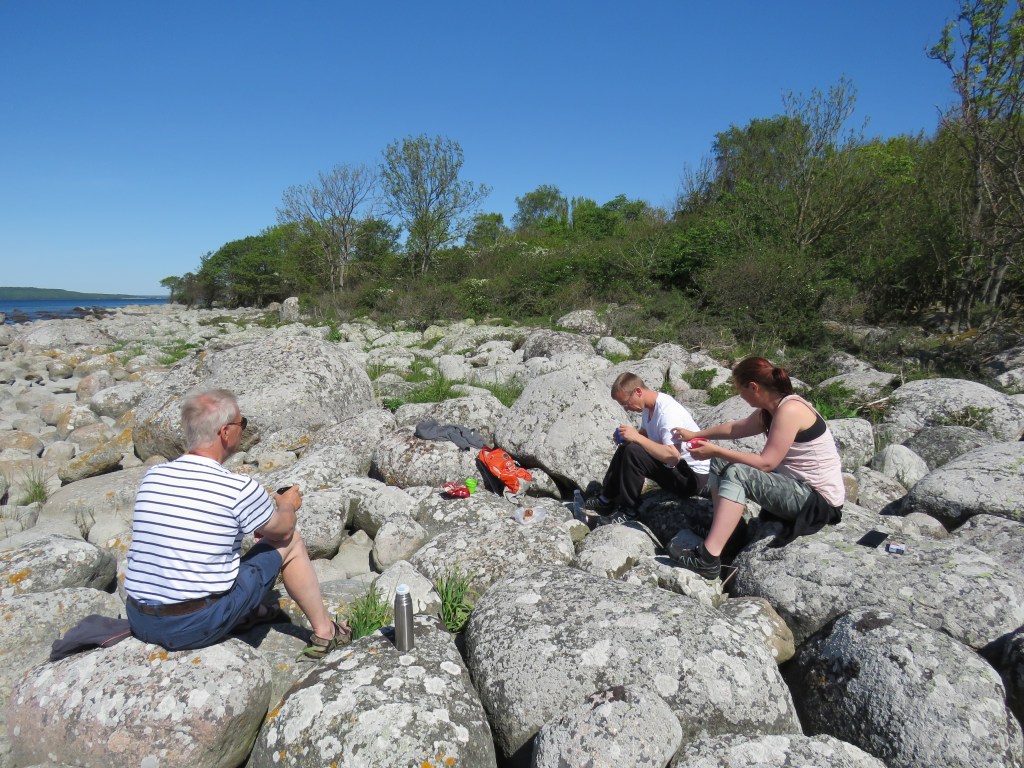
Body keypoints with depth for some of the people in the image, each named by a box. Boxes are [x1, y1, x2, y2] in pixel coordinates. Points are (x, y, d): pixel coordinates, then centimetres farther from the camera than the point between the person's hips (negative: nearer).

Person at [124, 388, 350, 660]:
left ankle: (244, 615, 35)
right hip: (198, 628, -6)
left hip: (140, 623, 6)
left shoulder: (153, 476, 1)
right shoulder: (239, 488, -18)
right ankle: (324, 633, 19)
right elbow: (282, 528, 2)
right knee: (289, 541, 7)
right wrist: (287, 505, 25)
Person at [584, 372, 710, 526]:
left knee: (633, 452, -24)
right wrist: (628, 436, -6)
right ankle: (606, 500, 16)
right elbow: (645, 433, 17)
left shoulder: (667, 412, -26)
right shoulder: (649, 407, 2)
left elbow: (672, 456, -35)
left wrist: (637, 437, -28)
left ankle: (628, 512, -10)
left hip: (693, 477, -10)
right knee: (625, 448, 8)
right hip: (673, 466, 10)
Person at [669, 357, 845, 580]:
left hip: (819, 500, -10)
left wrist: (716, 451, -19)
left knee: (736, 473, -27)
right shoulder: (769, 410, 5)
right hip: (794, 485, 10)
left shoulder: (789, 410, -22)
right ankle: (722, 534, -1)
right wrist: (696, 434, 25)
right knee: (721, 464, 5)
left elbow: (766, 463, -25)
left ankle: (708, 559, -31)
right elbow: (736, 428, 22)